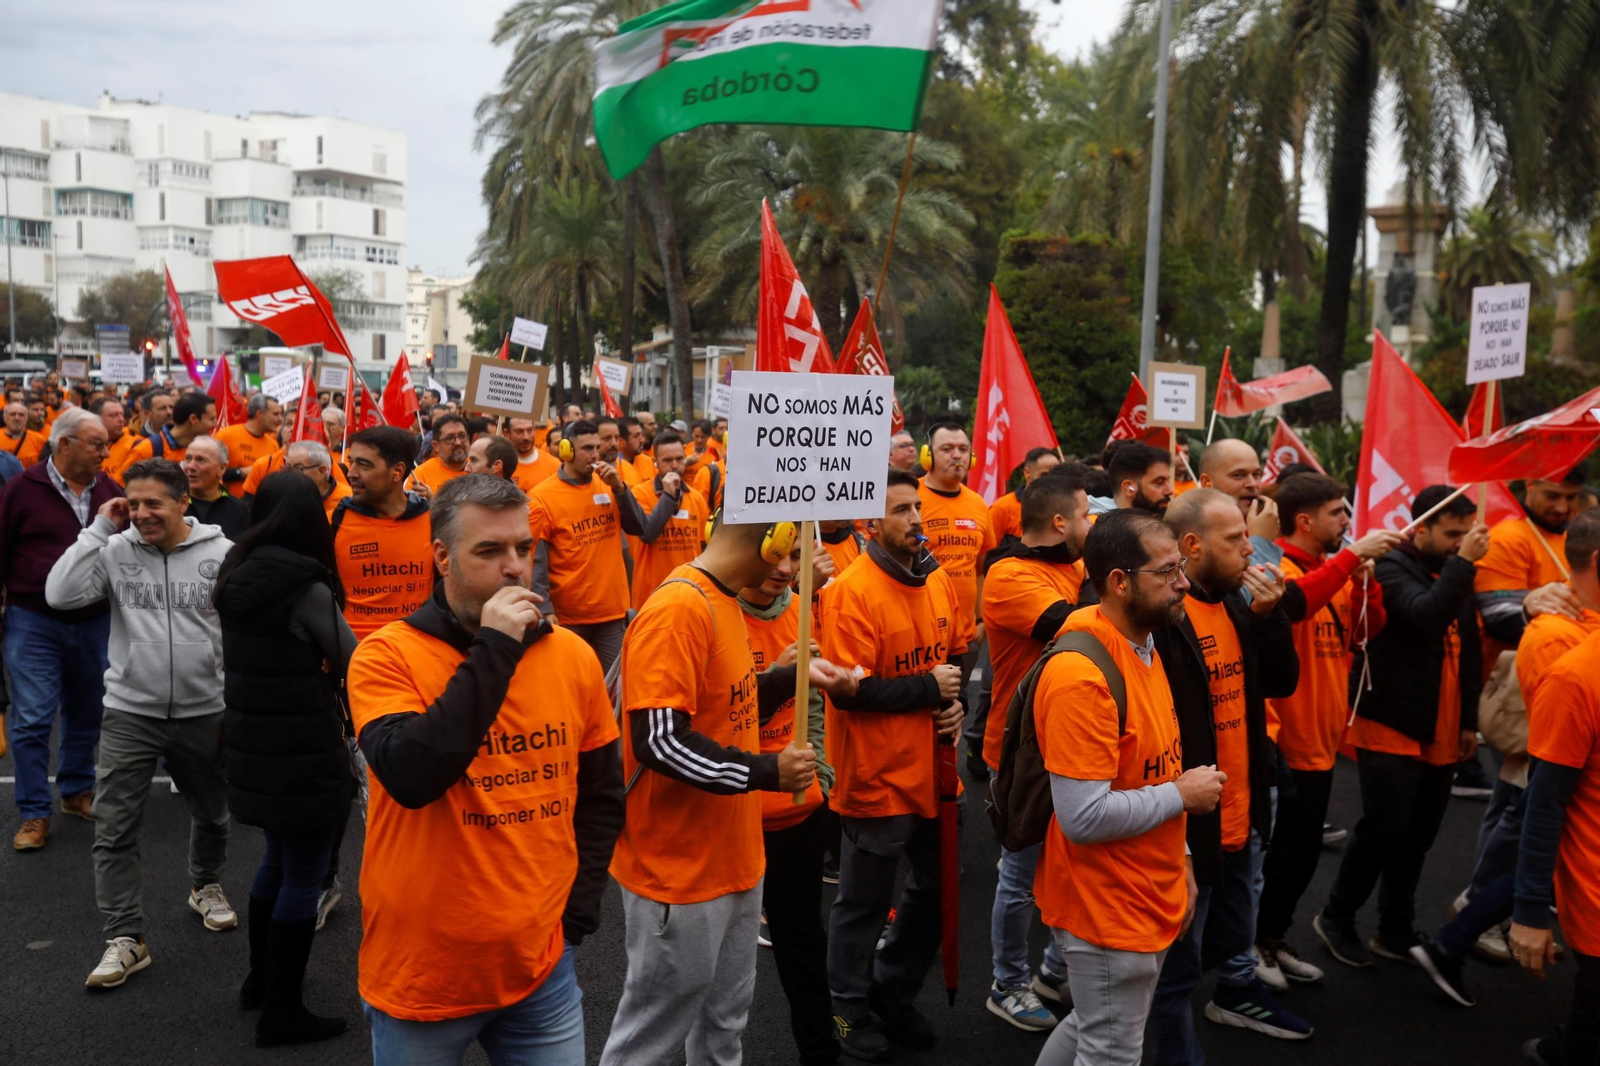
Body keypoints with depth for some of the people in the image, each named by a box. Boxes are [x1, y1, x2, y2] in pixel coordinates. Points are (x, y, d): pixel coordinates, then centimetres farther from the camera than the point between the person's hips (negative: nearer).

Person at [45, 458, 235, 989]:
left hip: (204, 711, 0)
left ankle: (206, 887, 46)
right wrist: (99, 529, -16)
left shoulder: (221, 554, -8)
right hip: (129, 712, 0)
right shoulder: (117, 550, -5)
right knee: (114, 829, -2)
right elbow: (60, 594, -16)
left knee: (211, 814, 20)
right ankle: (125, 937, 9)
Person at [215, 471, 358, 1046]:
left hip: (252, 748, 8)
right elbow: (351, 659, -9)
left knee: (278, 860, 24)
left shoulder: (236, 575, 4)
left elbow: (250, 655, 11)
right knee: (302, 878, 3)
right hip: (302, 753, -8)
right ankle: (281, 1012, 12)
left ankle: (260, 979, 37)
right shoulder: (305, 587, -19)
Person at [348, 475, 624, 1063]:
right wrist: (493, 652, -26)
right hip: (421, 976, -3)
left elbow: (601, 794, 10)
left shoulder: (572, 656, -1)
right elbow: (410, 775, -29)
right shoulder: (387, 654, -12)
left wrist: (578, 910, 2)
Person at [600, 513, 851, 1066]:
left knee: (725, 1018, 23)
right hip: (679, 871, -9)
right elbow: (660, 739, -28)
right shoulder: (677, 610, -23)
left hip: (733, 860, 9)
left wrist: (796, 674, 6)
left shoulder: (724, 604, 7)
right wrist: (767, 772, -23)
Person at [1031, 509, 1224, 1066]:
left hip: (1148, 897, 9)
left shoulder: (1143, 647, 4)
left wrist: (1179, 863, 15)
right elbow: (1084, 817, -30)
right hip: (1108, 911, -9)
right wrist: (1183, 795, -18)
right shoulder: (1081, 676, -27)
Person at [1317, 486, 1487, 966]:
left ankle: (1396, 933, 24)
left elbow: (1469, 651, 17)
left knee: (1418, 837, 12)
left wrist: (1469, 720, 16)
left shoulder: (1457, 574, 11)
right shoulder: (1392, 568, -10)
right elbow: (1426, 616, -30)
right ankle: (1336, 919, 13)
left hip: (1441, 734, 7)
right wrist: (1463, 561, -24)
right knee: (1385, 828, -6)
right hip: (1391, 729, -7)